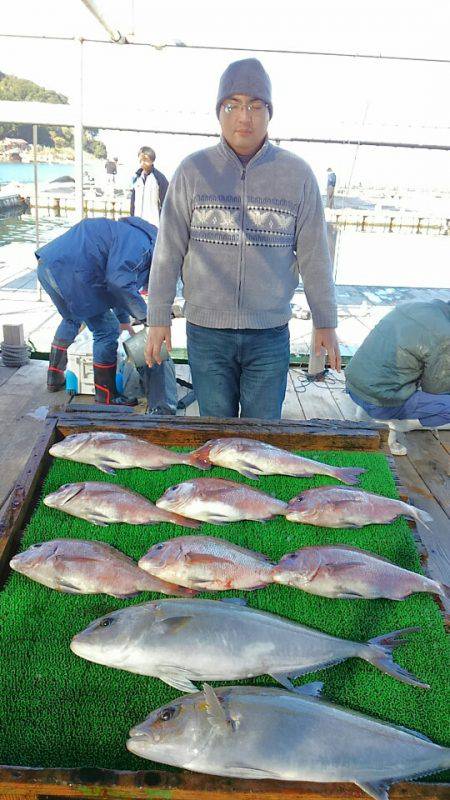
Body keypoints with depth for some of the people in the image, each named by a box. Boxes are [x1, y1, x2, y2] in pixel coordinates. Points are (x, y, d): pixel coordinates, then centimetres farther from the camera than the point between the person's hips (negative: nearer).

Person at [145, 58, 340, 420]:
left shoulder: (298, 174, 1)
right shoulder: (193, 170, 1)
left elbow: (314, 254, 5)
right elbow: (168, 250, 3)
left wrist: (326, 322, 7)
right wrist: (158, 317, 1)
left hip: (270, 335, 0)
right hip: (206, 333, 0)